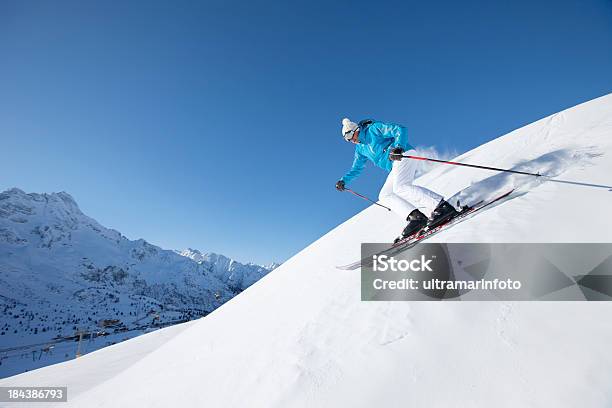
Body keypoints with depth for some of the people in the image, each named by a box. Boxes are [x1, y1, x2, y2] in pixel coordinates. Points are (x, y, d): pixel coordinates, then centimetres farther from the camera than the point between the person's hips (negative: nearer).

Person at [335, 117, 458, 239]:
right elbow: (356, 168, 27)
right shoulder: (360, 148, 19)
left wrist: (398, 147, -28)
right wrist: (343, 180, 13)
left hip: (404, 155, -9)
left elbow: (400, 130, -11)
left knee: (400, 187, -30)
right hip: (396, 166, 9)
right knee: (384, 196, -3)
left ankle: (442, 206, -33)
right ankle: (415, 217, -18)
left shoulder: (374, 129, -3)